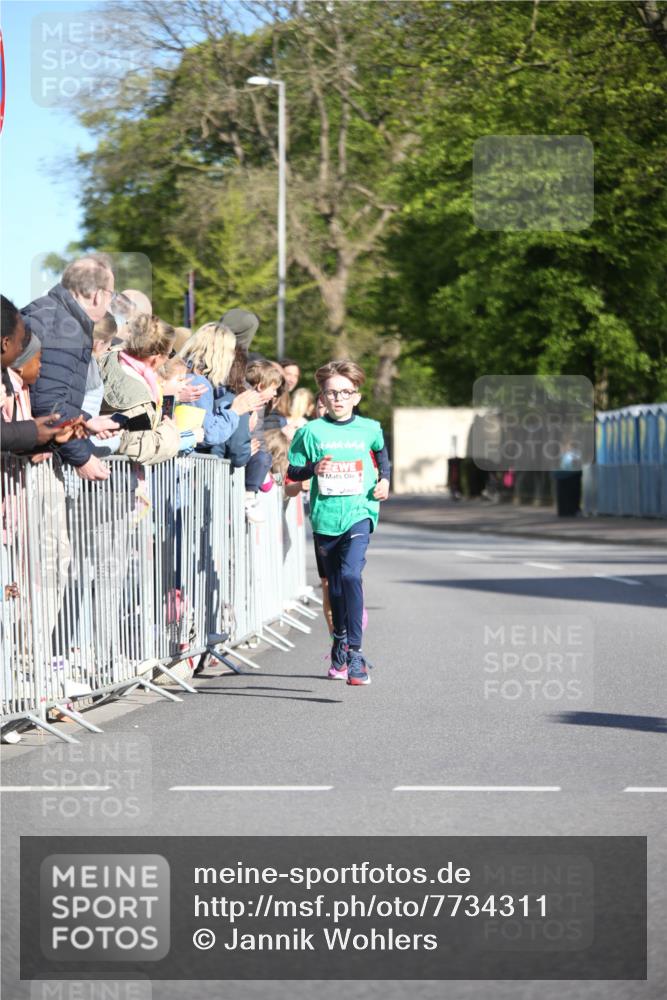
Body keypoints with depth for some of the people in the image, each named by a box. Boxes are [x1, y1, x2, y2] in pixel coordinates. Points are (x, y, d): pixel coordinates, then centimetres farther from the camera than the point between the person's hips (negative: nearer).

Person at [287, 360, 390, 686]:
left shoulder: (369, 429, 5)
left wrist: (384, 479, 13)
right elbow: (292, 470, 6)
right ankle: (340, 645, 35)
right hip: (325, 515, 2)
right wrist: (313, 469, -13)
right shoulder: (312, 431, 1)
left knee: (350, 574, -23)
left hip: (359, 512, -2)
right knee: (335, 585, 13)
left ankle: (354, 652, -23)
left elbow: (381, 452, 28)